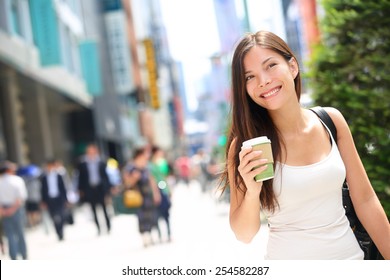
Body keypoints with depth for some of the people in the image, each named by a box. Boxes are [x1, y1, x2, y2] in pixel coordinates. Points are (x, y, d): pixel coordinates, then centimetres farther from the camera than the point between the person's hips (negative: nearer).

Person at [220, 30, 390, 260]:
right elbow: (245, 235, -10)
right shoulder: (245, 144, -15)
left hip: (349, 253, 3)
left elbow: (365, 200, 1)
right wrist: (252, 192, -27)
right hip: (289, 257, -3)